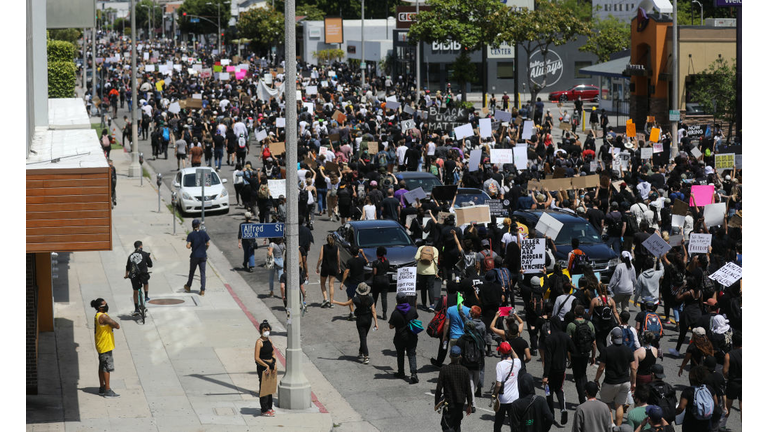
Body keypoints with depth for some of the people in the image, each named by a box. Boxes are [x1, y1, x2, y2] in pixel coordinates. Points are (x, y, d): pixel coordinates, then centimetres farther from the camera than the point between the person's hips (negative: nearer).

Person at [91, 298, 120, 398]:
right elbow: (117, 326, -22)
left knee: (102, 366, 16)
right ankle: (107, 390, -5)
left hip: (101, 346, 10)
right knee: (107, 367, -6)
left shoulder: (98, 316, 9)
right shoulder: (103, 316, -23)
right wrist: (116, 324, -3)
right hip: (105, 347, -10)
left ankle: (102, 387, 25)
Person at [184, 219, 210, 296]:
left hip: (194, 256, -1)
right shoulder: (204, 233, -2)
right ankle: (202, 290, -2)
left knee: (191, 272, 17)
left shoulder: (190, 235, -9)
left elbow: (188, 246, -15)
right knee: (202, 273, 3)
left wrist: (189, 246, 8)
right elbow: (208, 244, -1)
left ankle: (188, 287, 33)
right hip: (203, 256, 1)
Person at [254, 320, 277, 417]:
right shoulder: (259, 342, -14)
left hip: (270, 366, 8)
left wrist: (275, 365, 1)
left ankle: (269, 407, 27)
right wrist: (266, 366, -17)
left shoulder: (269, 340, 9)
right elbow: (257, 358, -19)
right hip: (262, 367, -8)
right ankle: (264, 410, 3)